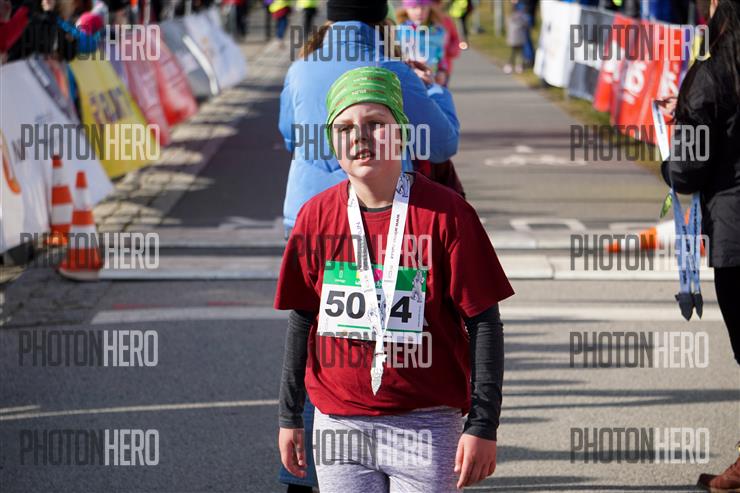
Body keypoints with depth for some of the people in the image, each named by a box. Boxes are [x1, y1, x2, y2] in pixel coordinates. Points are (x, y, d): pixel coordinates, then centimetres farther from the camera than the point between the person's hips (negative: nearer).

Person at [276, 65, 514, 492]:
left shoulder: (445, 213, -6)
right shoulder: (317, 216, 5)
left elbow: (483, 324, -5)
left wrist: (482, 426, -9)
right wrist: (290, 417, 15)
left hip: (425, 425, -3)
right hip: (338, 423, 3)